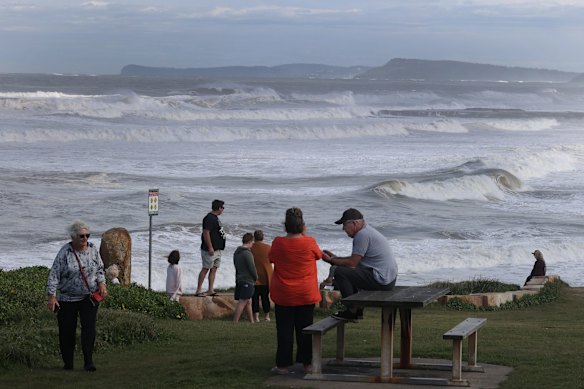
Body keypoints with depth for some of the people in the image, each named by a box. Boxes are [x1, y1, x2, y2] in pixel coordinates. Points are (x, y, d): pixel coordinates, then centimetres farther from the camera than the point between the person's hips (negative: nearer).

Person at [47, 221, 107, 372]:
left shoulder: (93, 249, 1)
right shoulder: (65, 252, -11)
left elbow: (99, 269, 13)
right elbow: (54, 274, -11)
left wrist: (101, 283, -6)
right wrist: (52, 296, -16)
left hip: (89, 297, 2)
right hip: (67, 298, -2)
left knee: (89, 327, -12)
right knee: (67, 331, 4)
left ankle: (88, 362, -13)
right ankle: (68, 362, 18)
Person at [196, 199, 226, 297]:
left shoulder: (215, 218, 16)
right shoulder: (209, 218, -16)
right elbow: (206, 233, -21)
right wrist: (210, 248, -23)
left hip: (218, 249, 10)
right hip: (211, 250, -10)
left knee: (214, 269, 8)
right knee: (206, 269, -7)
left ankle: (210, 290, 11)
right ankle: (198, 290, -5)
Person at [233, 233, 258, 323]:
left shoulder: (236, 252, 11)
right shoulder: (247, 253, -16)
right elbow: (252, 268, -14)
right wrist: (256, 277, 3)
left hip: (239, 280, 9)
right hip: (247, 281, -9)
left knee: (248, 302, 15)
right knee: (242, 302, -9)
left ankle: (252, 321, 21)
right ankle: (235, 322, -12)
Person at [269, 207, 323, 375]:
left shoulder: (278, 243, -10)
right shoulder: (309, 242, -12)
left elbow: (271, 258, 10)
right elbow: (319, 255, 9)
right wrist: (305, 235, 10)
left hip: (283, 295, 0)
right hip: (306, 294, 0)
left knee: (284, 329, 6)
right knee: (304, 329, 10)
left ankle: (283, 365, 7)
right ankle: (306, 364, 13)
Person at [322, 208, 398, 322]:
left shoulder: (363, 235, -16)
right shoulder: (367, 230, 16)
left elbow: (352, 263, -15)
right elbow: (355, 259, 22)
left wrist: (331, 260, -3)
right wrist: (335, 257, 17)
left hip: (381, 280, -11)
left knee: (340, 272, -13)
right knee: (349, 272, 26)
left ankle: (352, 311, -7)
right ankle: (356, 310, 23)